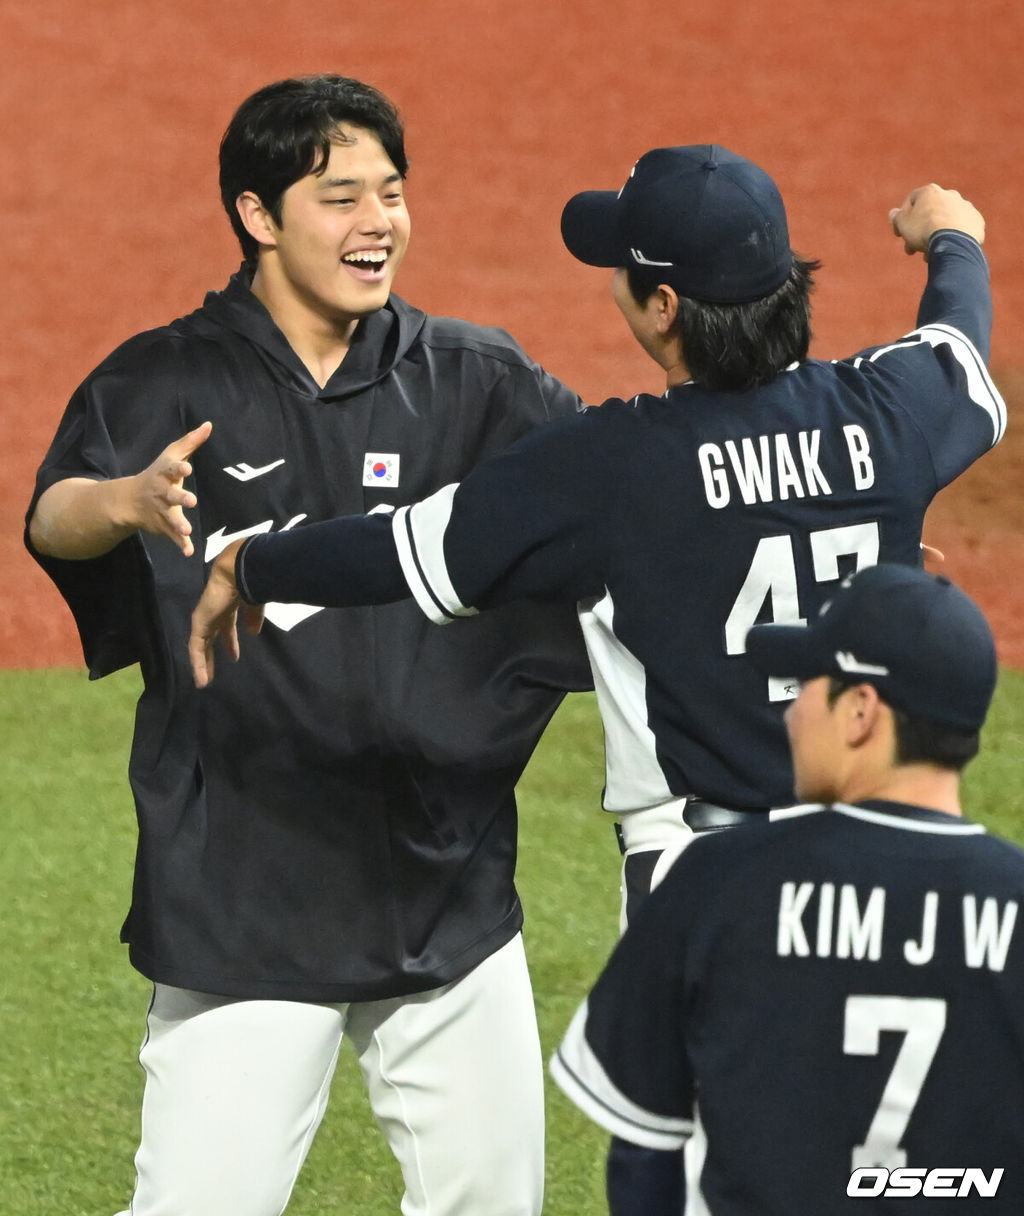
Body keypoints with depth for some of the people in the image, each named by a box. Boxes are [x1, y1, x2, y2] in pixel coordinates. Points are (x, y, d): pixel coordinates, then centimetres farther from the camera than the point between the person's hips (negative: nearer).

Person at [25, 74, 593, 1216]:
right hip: (240, 897, -3)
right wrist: (126, 504, -44)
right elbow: (52, 520, -19)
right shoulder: (165, 383, -2)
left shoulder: (472, 381, 6)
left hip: (448, 886, 3)